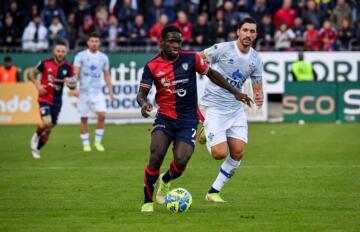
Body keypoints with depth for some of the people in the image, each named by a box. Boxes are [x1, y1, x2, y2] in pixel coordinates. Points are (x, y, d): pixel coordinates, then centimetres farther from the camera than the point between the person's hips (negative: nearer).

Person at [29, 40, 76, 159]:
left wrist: (71, 84, -19)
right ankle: (36, 136, 7)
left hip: (57, 101, 3)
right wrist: (37, 85, -8)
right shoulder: (45, 63, -9)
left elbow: (73, 86, 5)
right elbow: (32, 73, 6)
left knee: (49, 129, 8)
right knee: (47, 122, -24)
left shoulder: (68, 67, -3)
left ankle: (36, 149, 28)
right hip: (44, 98, -3)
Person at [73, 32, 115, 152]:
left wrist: (110, 91, 10)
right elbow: (75, 73, -8)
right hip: (84, 91, -2)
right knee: (84, 118, 2)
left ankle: (97, 141, 1)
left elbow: (106, 75, 15)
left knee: (102, 115, -13)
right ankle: (85, 144, 13)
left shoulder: (103, 57, 8)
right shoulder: (81, 56, -2)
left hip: (98, 92, 2)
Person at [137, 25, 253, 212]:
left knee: (181, 162, -14)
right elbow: (142, 93, -5)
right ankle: (147, 202, -5)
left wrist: (235, 92, 8)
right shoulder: (152, 66, -3)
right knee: (156, 157, -21)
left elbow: (212, 74, 10)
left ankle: (166, 180, 24)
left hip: (188, 121, 1)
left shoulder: (190, 59, -2)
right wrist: (144, 103, -29)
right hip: (165, 118, 0)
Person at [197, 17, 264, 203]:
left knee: (238, 153, -5)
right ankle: (206, 133, 21)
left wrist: (258, 97, -14)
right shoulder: (222, 49, -12)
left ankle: (213, 192, 10)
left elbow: (257, 88, 9)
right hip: (213, 106, -5)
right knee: (220, 153, -14)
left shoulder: (256, 60, 3)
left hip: (235, 108, 5)